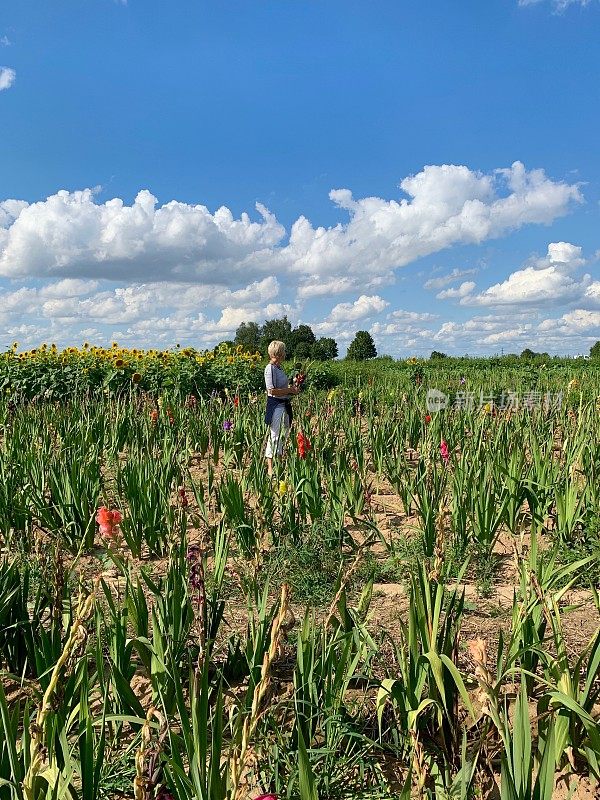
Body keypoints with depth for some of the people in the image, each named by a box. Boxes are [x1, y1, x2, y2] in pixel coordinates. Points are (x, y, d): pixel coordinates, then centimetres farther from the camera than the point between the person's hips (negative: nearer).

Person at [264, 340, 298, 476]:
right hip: (275, 405, -10)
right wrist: (290, 390, -15)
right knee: (274, 435, -6)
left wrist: (292, 389, 8)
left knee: (283, 434, 14)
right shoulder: (270, 368, -16)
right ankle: (270, 468, 1)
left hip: (284, 405, 10)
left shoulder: (278, 368, 12)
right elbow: (272, 391, -22)